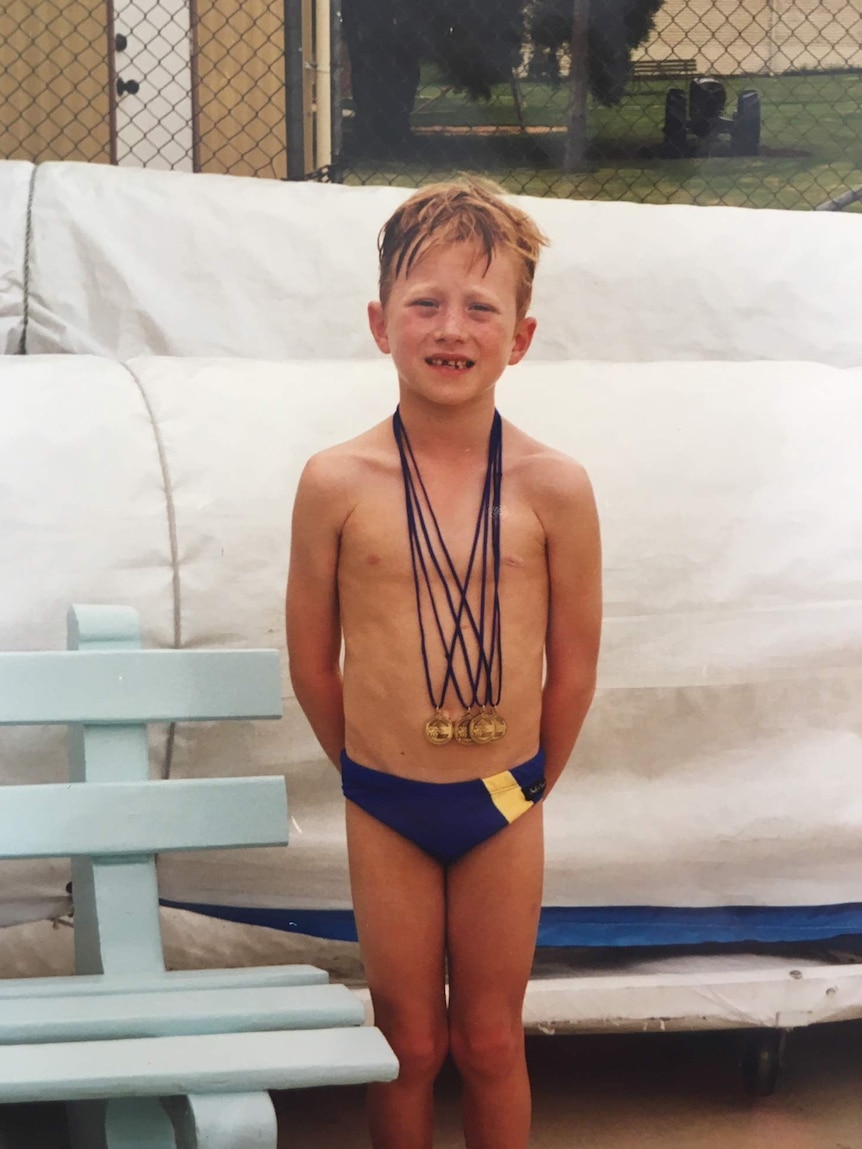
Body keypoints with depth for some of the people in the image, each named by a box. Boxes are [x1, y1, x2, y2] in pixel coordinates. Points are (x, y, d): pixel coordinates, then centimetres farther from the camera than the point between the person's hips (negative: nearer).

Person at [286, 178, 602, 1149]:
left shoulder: (554, 488, -11)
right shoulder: (338, 483, -11)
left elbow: (573, 668, -1)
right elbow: (313, 660, -1)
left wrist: (526, 785, 7)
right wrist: (376, 773, 8)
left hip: (503, 809, 0)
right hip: (384, 811, 0)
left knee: (491, 1045, 13)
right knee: (408, 1044, 13)